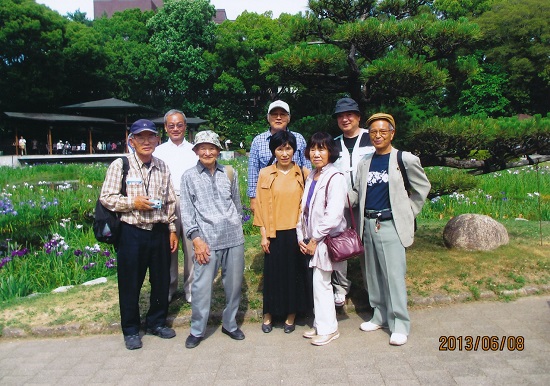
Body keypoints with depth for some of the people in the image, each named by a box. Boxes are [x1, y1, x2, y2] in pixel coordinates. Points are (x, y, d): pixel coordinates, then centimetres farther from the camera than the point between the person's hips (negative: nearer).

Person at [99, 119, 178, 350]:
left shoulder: (162, 168, 7)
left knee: (161, 279, 13)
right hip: (132, 232, -4)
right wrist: (133, 203, -18)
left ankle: (157, 322, 34)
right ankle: (130, 330, 26)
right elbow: (106, 198, -6)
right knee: (130, 283, 7)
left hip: (159, 231, 4)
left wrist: (172, 229, 8)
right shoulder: (120, 165, -6)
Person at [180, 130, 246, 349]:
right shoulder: (189, 177, 3)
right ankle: (197, 330, 18)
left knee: (234, 284, 11)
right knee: (201, 287, -1)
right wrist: (196, 239, -8)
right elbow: (186, 211, 0)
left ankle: (230, 324, 30)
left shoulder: (229, 173, 9)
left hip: (234, 238, 3)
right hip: (207, 240, -2)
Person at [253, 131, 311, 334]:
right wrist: (264, 235, -2)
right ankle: (269, 314, 25)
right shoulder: (265, 174, 1)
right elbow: (260, 206, 1)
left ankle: (291, 315, 25)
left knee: (295, 273, 9)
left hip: (296, 232, 0)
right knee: (273, 273, 8)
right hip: (274, 233, 0)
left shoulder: (303, 174, 1)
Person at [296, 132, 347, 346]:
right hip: (312, 240, 7)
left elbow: (334, 215, -20)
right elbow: (304, 208, 11)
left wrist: (315, 239, -14)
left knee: (320, 283, -1)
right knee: (319, 283, 14)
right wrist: (301, 237, 3)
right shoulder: (311, 177, 11)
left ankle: (328, 328, 15)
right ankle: (320, 325, 27)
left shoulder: (335, 178, -13)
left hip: (326, 240, -7)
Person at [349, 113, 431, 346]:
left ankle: (400, 324, 7)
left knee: (394, 276, -5)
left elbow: (422, 187, 7)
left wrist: (409, 212, 3)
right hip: (368, 224, 5)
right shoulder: (365, 163, 12)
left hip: (392, 225, -5)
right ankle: (380, 316, 26)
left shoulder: (405, 160, -2)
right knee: (373, 274, 12)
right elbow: (357, 193, 14)